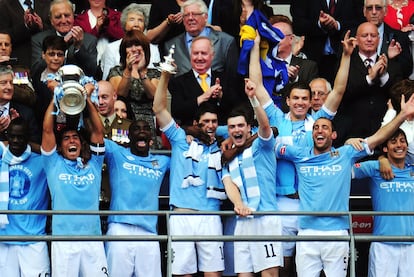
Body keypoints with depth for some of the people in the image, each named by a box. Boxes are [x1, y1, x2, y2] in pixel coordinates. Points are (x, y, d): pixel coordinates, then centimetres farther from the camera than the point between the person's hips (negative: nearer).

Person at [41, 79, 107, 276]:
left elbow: (98, 131, 8)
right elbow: (47, 130, 4)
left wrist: (87, 99, 4)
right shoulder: (54, 165, 11)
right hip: (63, 239, -1)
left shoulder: (93, 164, 15)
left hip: (93, 239, 2)